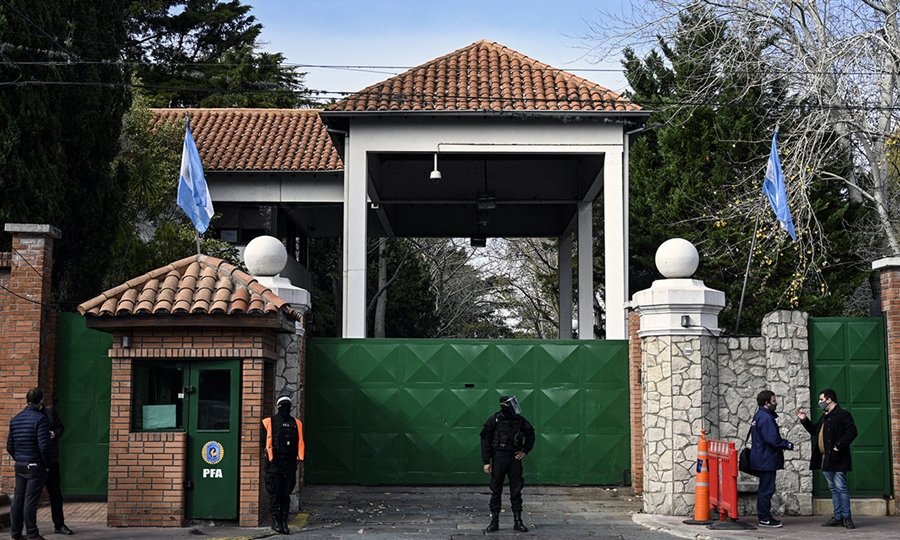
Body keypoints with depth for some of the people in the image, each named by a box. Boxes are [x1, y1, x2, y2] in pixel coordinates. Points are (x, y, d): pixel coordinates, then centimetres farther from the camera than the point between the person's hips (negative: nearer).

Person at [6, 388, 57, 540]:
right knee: (31, 500, -3)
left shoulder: (15, 419, 9)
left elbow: (9, 446, 12)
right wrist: (49, 463, -7)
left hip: (20, 465, 7)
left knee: (18, 499, 11)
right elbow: (44, 446, -19)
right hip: (35, 465, -6)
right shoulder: (40, 419, -14)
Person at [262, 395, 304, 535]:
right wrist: (270, 457, -11)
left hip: (290, 462, 4)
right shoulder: (269, 422, 1)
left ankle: (284, 522, 11)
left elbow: (300, 441, 8)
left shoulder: (296, 423, 12)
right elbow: (267, 441, -4)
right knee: (275, 493, -2)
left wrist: (299, 457, -3)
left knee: (286, 494, 7)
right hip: (274, 463, -4)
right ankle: (276, 521, 4)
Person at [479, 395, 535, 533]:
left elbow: (530, 435, 17)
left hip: (515, 458, 3)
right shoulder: (494, 420, -7)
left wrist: (525, 451, 7)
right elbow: (485, 440, -5)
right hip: (499, 458, -2)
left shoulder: (519, 420, 1)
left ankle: (518, 521, 11)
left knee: (516, 491, 4)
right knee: (496, 491, 2)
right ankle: (494, 521, 10)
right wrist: (486, 462, -9)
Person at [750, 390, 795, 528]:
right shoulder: (766, 418, -19)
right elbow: (773, 440, -24)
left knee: (764, 488, 16)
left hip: (762, 459, 11)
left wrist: (783, 445, 16)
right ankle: (765, 518, 0)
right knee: (767, 489, -5)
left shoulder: (759, 416, 15)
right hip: (767, 459, -11)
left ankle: (763, 516, 22)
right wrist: (789, 445, -12)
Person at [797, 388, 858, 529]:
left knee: (841, 488, -7)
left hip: (837, 459, -9)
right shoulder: (825, 417, 20)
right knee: (833, 489, 11)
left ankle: (846, 517, -1)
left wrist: (839, 445, -21)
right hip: (826, 459, 9)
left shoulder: (843, 414, -9)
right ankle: (838, 517, 15)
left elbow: (852, 431, -18)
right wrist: (804, 420, 18)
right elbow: (814, 430, 30)